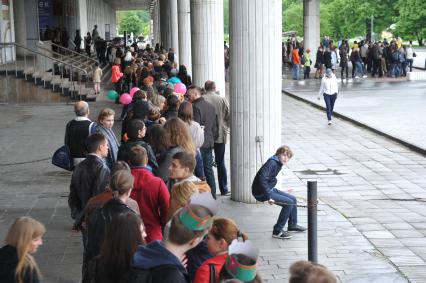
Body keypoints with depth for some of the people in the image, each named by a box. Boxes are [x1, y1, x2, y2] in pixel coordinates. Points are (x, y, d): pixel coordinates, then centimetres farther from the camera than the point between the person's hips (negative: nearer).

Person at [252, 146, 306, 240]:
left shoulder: (278, 163, 10)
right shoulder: (272, 163, -21)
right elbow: (262, 179, -32)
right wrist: (269, 197, -32)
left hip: (270, 189, 10)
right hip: (261, 192, -10)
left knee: (293, 199, 13)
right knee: (289, 202, -17)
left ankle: (292, 225, 29)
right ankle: (277, 231, -11)